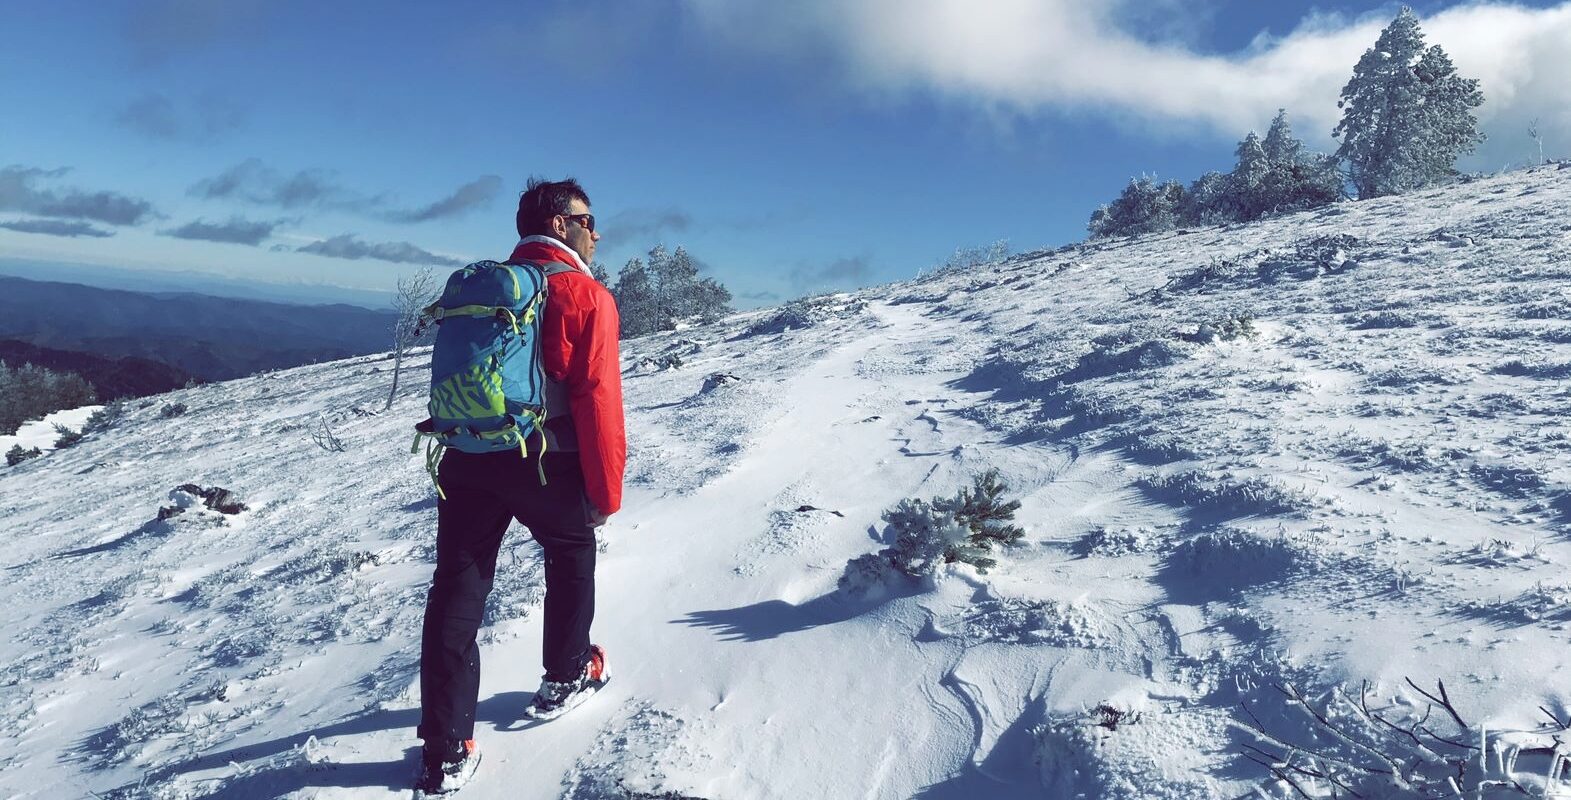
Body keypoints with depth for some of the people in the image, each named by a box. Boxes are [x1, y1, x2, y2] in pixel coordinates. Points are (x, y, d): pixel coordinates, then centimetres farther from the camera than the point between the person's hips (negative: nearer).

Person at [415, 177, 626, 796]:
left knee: (456, 590, 5)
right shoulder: (586, 296, -6)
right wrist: (607, 491, -5)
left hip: (465, 461, 5)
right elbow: (598, 400, -12)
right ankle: (565, 679, 36)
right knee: (572, 558, 22)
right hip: (546, 465, -5)